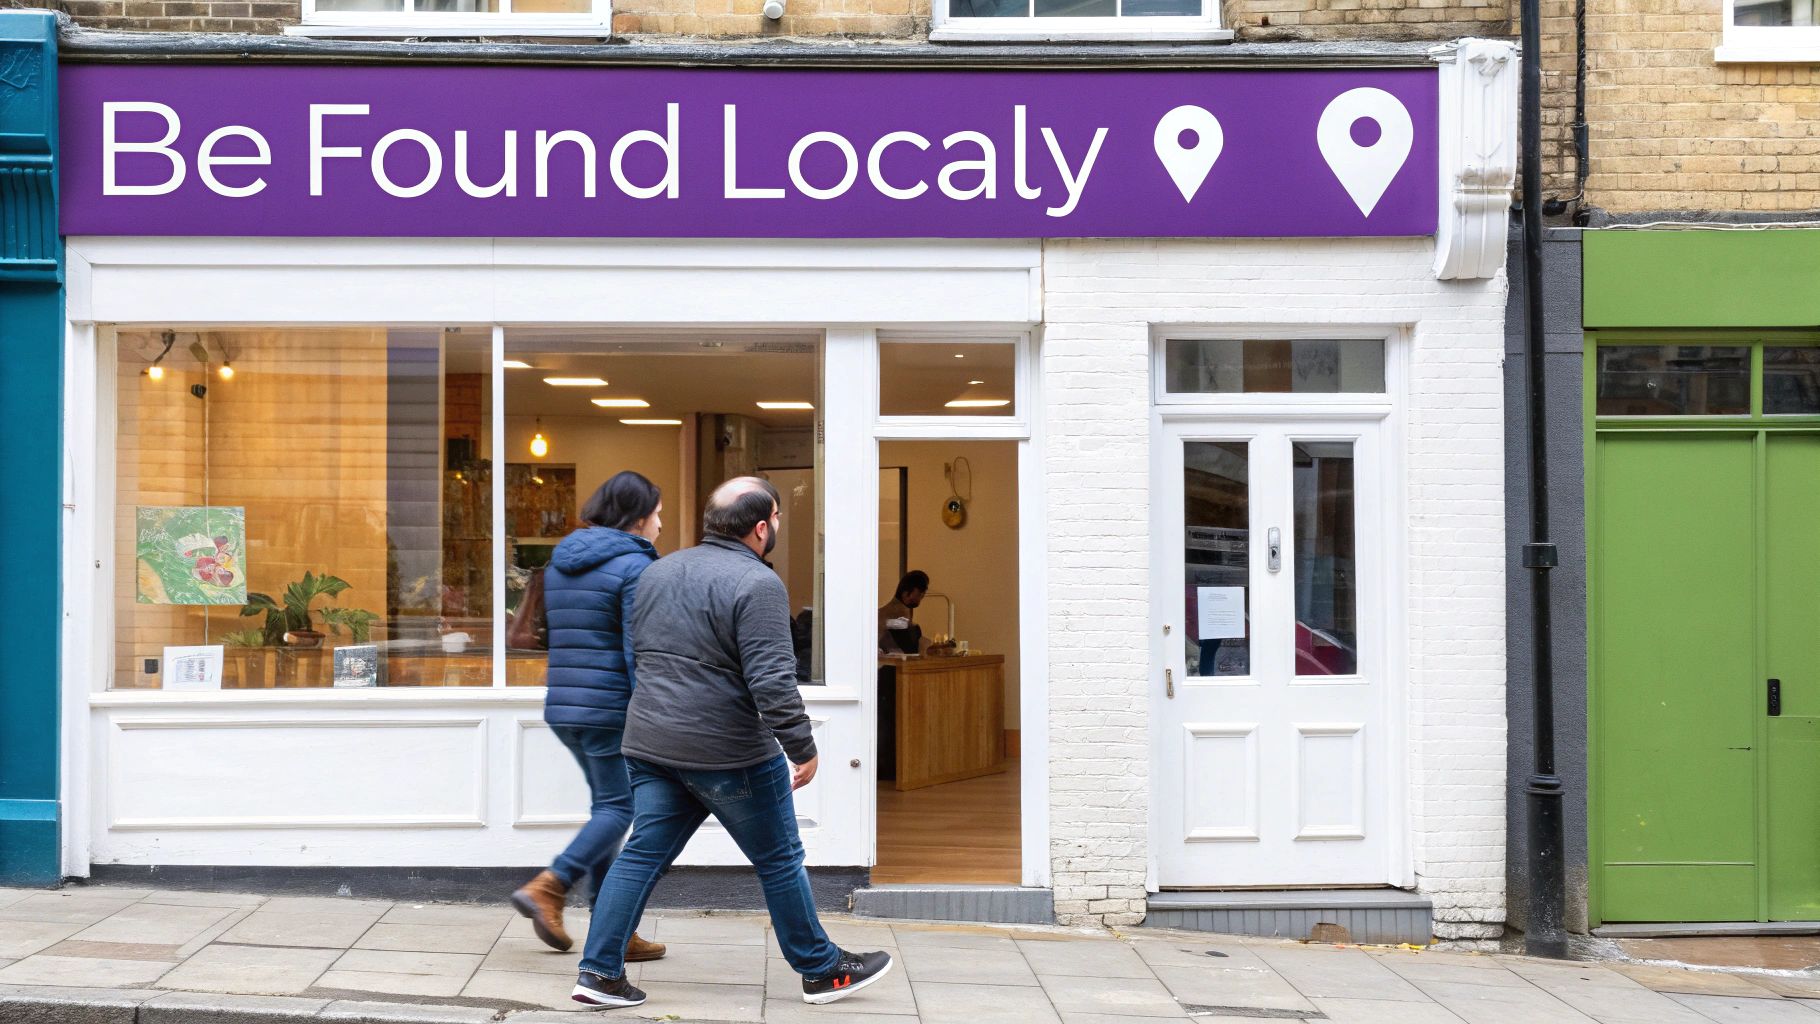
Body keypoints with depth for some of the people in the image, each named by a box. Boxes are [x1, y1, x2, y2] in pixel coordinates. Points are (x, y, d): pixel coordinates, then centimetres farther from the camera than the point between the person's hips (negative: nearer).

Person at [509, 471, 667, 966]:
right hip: (610, 707, -8)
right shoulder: (633, 565, -10)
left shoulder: (560, 562, 16)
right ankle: (547, 887, -11)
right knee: (619, 808, 1)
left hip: (563, 705, 8)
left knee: (606, 806, 13)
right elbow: (638, 649, -15)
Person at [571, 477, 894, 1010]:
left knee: (642, 854, 9)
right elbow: (772, 680, -21)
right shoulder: (756, 584, -16)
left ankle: (598, 972, 5)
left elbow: (636, 652, 22)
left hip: (650, 745, 7)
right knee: (780, 861, 7)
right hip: (730, 753, -7)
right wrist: (803, 747, -14)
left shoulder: (656, 572, 11)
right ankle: (821, 971, 19)